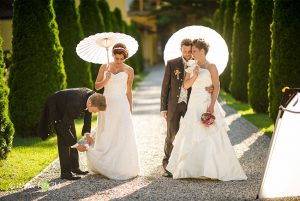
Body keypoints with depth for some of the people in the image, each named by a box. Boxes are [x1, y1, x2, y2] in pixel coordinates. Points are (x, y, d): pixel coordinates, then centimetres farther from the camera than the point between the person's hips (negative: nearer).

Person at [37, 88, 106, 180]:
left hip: (65, 108, 8)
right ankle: (65, 172, -10)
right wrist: (76, 145, -28)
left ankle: (74, 167, 19)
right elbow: (64, 128, -34)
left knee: (72, 136, 8)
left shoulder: (92, 96, -22)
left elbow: (87, 113, -1)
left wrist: (87, 133, -6)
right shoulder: (75, 104, -43)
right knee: (64, 139, -14)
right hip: (55, 108, -8)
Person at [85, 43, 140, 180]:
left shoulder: (129, 70, 3)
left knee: (122, 136, -5)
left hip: (121, 105, -1)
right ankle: (105, 167, 15)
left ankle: (122, 168, 2)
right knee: (105, 135, 4)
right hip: (106, 104, 1)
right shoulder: (104, 67, 5)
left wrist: (130, 109, 7)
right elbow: (97, 86, 5)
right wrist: (106, 79, -14)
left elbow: (129, 91, 8)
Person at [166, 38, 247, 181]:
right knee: (192, 138, 5)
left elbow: (216, 87, -9)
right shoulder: (192, 68, 12)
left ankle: (212, 169, 0)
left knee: (210, 137, -6)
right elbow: (186, 85, 7)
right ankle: (193, 169, 12)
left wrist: (212, 105, -17)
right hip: (194, 105, 6)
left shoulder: (211, 67, -4)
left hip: (207, 104, -6)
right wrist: (194, 76, -11)